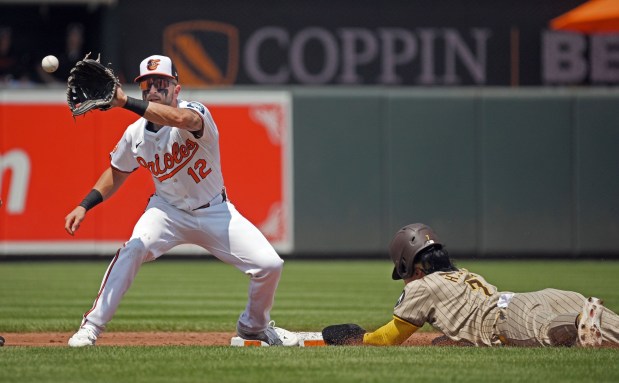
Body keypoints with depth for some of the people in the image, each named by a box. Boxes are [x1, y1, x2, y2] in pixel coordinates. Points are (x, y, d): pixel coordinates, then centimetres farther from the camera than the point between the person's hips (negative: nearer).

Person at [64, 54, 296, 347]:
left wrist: (125, 102, -56)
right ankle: (91, 326, -21)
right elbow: (116, 173, 10)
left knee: (269, 265, -12)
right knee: (133, 249, -29)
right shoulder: (135, 133, -8)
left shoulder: (196, 113, -23)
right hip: (168, 211, 1)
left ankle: (254, 325, 18)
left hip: (214, 211, -1)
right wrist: (84, 206, -3)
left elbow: (181, 119, -49)